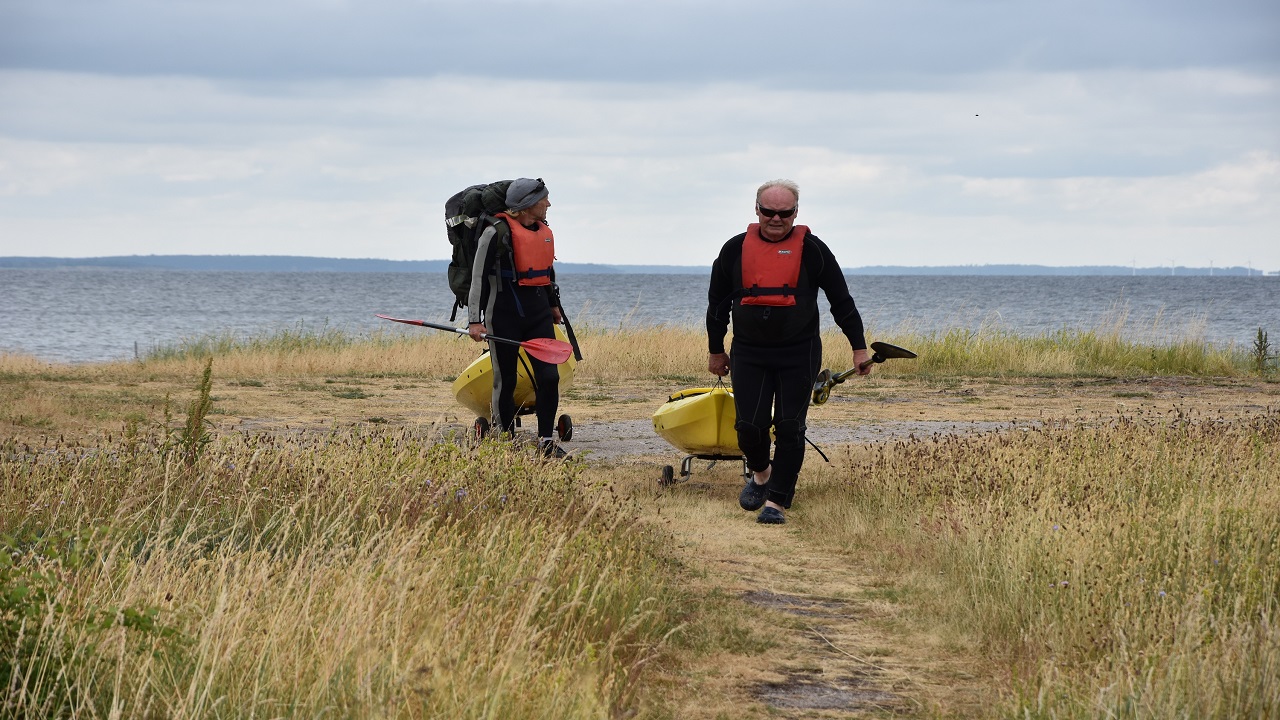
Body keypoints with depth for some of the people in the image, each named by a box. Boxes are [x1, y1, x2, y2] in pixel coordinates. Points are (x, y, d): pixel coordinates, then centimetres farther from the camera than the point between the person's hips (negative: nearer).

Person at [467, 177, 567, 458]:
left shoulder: (543, 230, 11)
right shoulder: (498, 232, -13)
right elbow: (478, 277, -12)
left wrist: (553, 304, 34)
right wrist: (475, 320, -16)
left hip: (538, 311, 6)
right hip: (505, 313, -6)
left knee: (549, 376, -2)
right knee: (505, 381, 2)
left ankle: (546, 442, 6)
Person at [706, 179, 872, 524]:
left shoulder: (812, 250, 0)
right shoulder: (735, 250, 5)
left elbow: (842, 301, 6)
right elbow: (718, 302, 16)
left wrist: (859, 347, 4)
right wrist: (716, 350, 18)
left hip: (799, 355, -1)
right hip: (748, 354, 1)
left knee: (790, 428, -6)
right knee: (750, 426, -6)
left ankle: (777, 502, 1)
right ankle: (760, 474, 25)